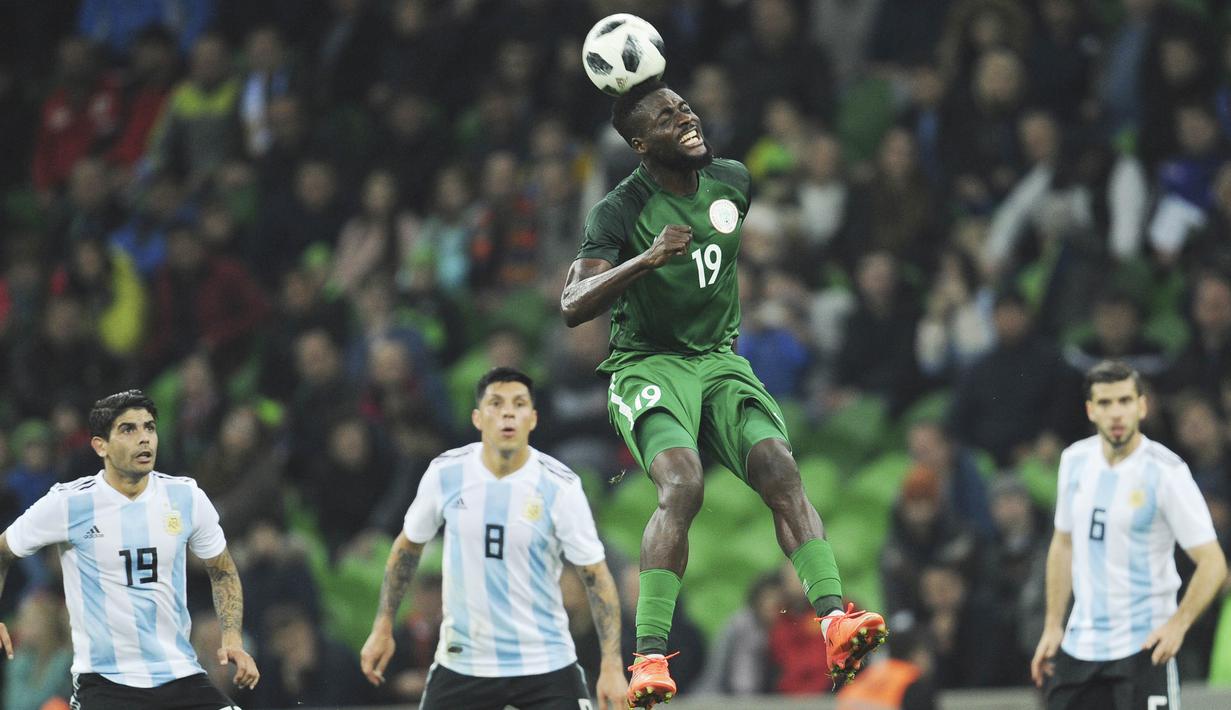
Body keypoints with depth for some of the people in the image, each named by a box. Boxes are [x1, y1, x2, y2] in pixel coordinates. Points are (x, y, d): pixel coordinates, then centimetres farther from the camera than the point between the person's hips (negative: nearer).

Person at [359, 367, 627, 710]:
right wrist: (383, 627, 9)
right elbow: (408, 545, 11)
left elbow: (596, 575, -8)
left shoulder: (560, 486, -11)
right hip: (461, 664, 2)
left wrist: (612, 666, -16)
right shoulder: (445, 473, -6)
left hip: (544, 665, -2)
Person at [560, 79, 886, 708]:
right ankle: (649, 657, -33)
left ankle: (832, 621, -31)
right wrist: (646, 259, -34)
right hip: (647, 366, -5)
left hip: (720, 360, 5)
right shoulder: (620, 211, -11)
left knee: (782, 472, -21)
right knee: (682, 487, -30)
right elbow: (572, 308, -22)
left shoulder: (732, 182, 5)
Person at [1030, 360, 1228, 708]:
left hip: (1144, 648, -6)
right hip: (1079, 645, 6)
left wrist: (1178, 623, -24)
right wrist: (1053, 626, 13)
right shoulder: (1075, 460, 5)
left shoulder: (1166, 471, -13)